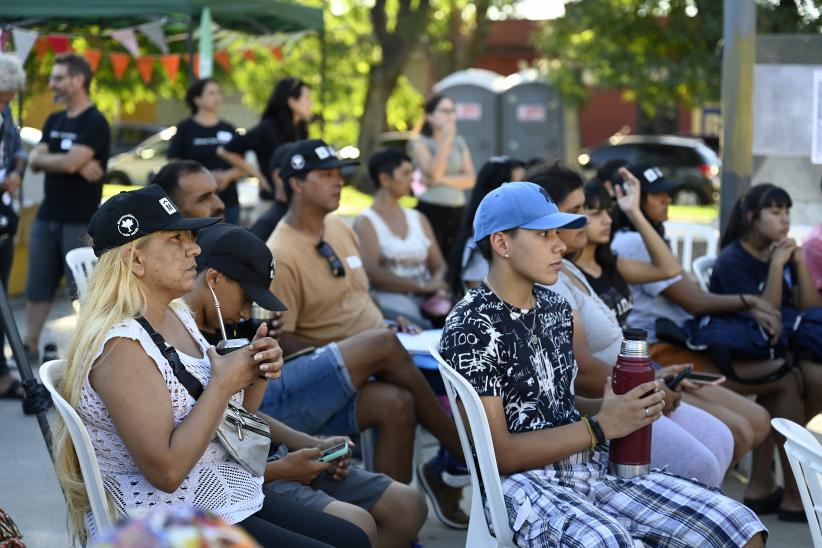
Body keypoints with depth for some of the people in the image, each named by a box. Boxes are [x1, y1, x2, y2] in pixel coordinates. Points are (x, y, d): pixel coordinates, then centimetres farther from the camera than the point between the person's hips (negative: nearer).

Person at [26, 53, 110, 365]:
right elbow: (35, 162, 4)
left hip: (79, 220, -7)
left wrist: (45, 158, -2)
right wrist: (75, 164, -12)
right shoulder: (54, 121, 14)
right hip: (46, 216, 7)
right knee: (37, 284, 9)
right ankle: (30, 345, 17)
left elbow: (70, 163, -21)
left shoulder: (94, 123, -10)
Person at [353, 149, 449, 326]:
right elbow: (372, 273, -12)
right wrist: (422, 286, -17)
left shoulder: (418, 219, 21)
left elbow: (439, 266, 15)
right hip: (389, 298, -5)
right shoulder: (365, 222, 2)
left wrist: (437, 287, -10)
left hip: (427, 299, 5)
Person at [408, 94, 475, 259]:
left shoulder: (460, 142, 14)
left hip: (458, 211, 5)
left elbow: (470, 179, 5)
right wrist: (446, 140, -14)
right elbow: (433, 173, -14)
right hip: (430, 209, -5)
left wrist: (442, 180, -10)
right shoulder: (419, 142, 0)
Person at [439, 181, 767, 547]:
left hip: (594, 464, 7)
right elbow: (496, 454, -14)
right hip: (522, 481, -7)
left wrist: (627, 405, 1)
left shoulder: (555, 306, 11)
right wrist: (600, 428, -17)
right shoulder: (470, 328, -11)